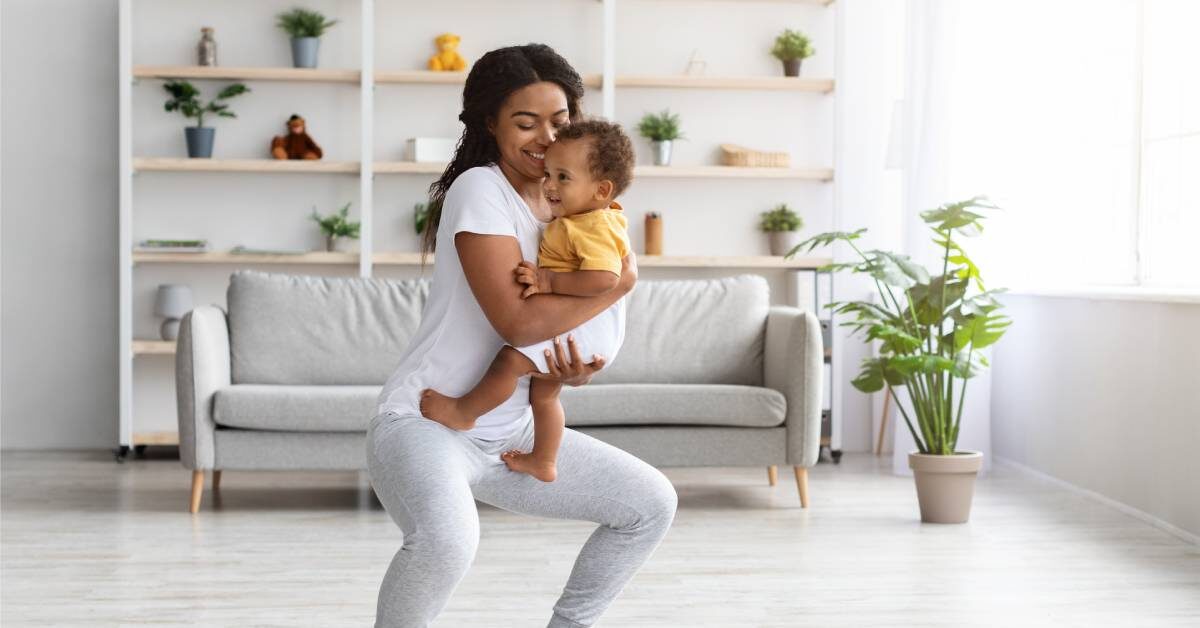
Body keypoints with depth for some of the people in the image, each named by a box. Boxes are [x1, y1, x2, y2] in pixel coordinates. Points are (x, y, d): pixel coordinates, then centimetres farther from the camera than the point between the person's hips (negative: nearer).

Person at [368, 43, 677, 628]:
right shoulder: (479, 190, -15)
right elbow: (517, 320, -25)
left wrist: (575, 371, -7)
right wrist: (623, 281, -14)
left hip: (510, 432, 8)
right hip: (424, 422, -8)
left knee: (652, 503, 8)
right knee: (447, 537, -38)